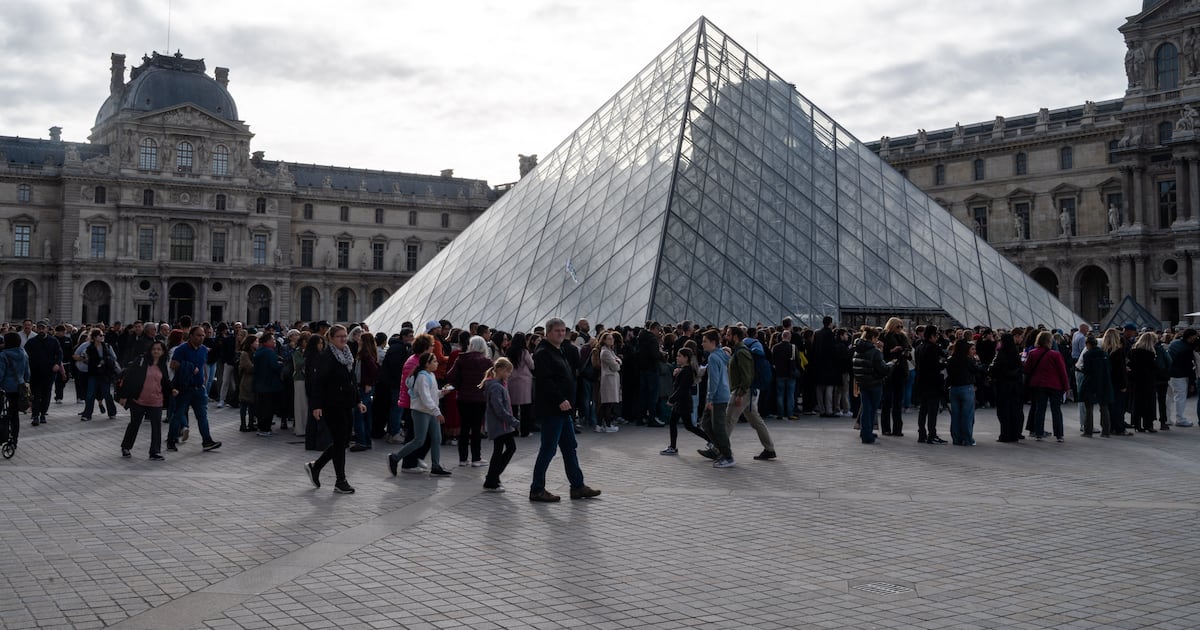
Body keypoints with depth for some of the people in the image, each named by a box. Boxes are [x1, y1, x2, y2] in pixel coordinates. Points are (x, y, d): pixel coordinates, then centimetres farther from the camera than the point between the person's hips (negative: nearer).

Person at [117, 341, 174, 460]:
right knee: (134, 424, 13)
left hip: (156, 402, 3)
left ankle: (155, 452, 5)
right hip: (138, 401, -3)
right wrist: (124, 396, -11)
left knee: (156, 426, -2)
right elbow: (129, 378, -8)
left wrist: (171, 390, -2)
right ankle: (126, 447, 32)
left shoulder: (162, 366, 7)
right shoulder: (141, 361, -6)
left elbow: (165, 383, 18)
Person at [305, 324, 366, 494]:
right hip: (332, 406, -8)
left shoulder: (348, 356, 13)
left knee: (343, 441, 11)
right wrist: (316, 406, -22)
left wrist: (358, 401, 17)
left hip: (346, 405, 8)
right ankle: (340, 482, 7)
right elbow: (317, 383, -16)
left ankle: (314, 467, 27)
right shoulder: (326, 357, -12)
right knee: (340, 442, -4)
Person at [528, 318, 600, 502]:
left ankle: (577, 486, 20)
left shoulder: (559, 352, 19)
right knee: (548, 450, -4)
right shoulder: (543, 353, -13)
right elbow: (545, 380, -24)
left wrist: (566, 400, 16)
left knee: (570, 448, 13)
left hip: (562, 409, 10)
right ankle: (537, 490, 4)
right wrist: (560, 400, -27)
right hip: (551, 409, -10)